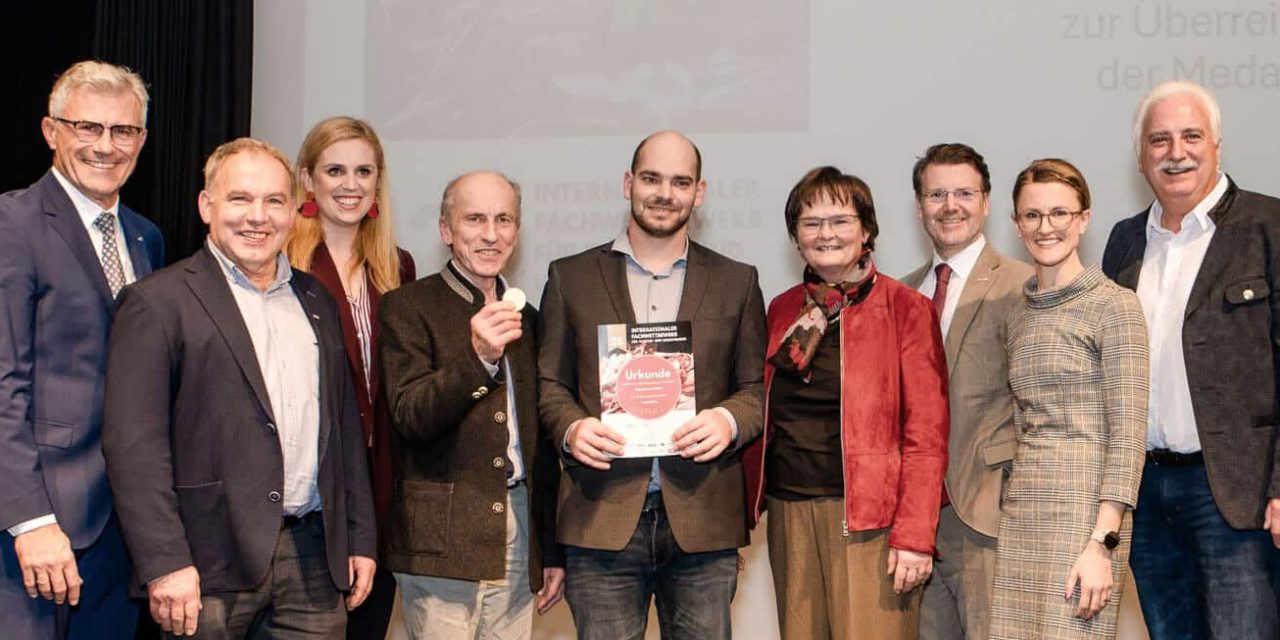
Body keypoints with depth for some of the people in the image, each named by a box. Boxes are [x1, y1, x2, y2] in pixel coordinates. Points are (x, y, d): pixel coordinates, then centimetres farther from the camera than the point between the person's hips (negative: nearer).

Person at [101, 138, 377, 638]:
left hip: (314, 557, 5)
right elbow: (134, 442, -10)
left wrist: (360, 538, 13)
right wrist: (165, 562, -16)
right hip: (213, 564, -5)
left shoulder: (316, 300, 15)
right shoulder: (157, 302, -4)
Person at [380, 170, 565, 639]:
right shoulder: (408, 308, 0)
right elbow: (410, 418, -10)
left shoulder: (527, 320, 16)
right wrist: (477, 356, -25)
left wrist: (553, 549, 18)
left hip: (519, 538, 5)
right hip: (442, 539, -5)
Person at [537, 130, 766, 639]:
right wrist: (571, 428, -10)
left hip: (704, 521, 1)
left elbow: (760, 387, 11)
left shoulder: (737, 282, 12)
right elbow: (548, 382, 11)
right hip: (602, 520, 0)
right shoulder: (571, 277, 10)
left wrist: (730, 421, -10)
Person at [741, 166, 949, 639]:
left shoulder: (905, 308, -1)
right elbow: (764, 418, 14)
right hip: (789, 514, 4)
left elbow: (926, 431, -6)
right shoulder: (782, 311, 13)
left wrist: (914, 535, -14)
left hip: (869, 518, -4)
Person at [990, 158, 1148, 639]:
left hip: (1083, 511, -6)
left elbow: (1128, 430, -10)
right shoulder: (1020, 314, 15)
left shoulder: (1114, 305, -4)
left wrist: (1102, 543, -17)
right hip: (1020, 512, 6)